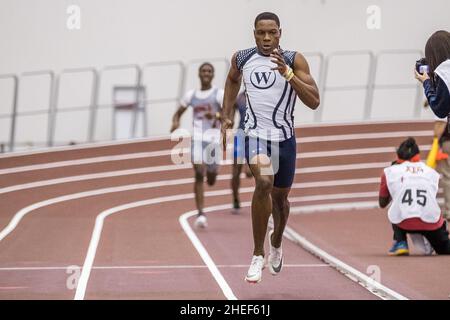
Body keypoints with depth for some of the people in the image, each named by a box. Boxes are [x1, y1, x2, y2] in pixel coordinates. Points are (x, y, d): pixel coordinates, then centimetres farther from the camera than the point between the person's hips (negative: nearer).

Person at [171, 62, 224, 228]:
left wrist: (216, 115, -29)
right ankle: (200, 214, -19)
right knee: (199, 174, -18)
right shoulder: (191, 95, 11)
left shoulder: (219, 94, 2)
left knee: (211, 180, 10)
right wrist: (175, 122, -5)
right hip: (197, 138, 0)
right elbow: (178, 113, 18)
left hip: (213, 139, 0)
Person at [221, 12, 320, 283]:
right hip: (255, 135, -1)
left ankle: (276, 244, 49)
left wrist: (287, 73, -27)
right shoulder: (242, 59, -1)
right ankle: (258, 255, -17)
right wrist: (227, 115, 17)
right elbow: (233, 80, 23)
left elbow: (314, 102, -17)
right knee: (264, 183, -28)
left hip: (284, 138, 1)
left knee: (280, 196, 17)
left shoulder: (294, 60, -9)